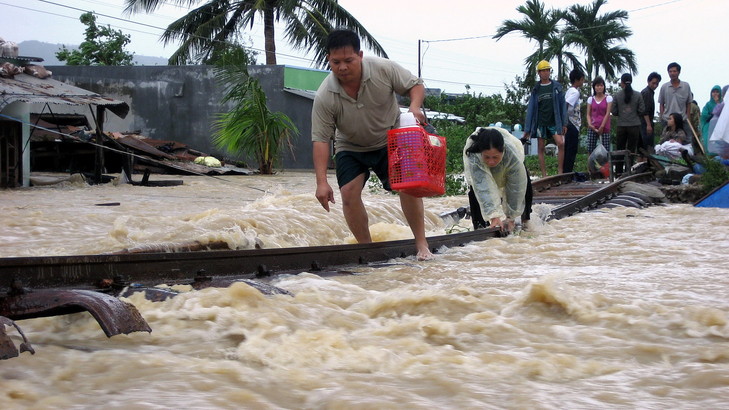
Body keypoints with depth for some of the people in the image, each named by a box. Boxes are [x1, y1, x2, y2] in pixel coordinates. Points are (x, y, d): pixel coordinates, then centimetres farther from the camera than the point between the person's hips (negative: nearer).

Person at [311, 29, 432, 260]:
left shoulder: (384, 69, -23)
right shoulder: (324, 97, -26)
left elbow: (415, 85, -8)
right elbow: (321, 139, -24)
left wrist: (414, 107, -30)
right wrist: (321, 182, -32)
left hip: (390, 141, 0)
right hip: (350, 148, 0)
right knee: (349, 193, -16)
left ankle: (421, 245, -7)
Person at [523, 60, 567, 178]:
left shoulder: (557, 86, 5)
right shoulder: (536, 89, 8)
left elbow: (562, 105, 4)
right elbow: (530, 109, 7)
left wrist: (564, 123, -3)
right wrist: (527, 130, 2)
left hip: (554, 122, -2)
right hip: (540, 122, 2)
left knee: (561, 143, -19)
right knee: (541, 148, 1)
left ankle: (560, 172, -13)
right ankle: (544, 175, 5)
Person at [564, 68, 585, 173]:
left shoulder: (570, 91, 15)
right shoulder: (575, 92, -14)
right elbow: (566, 106, -23)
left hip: (569, 126, 10)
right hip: (573, 124, -10)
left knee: (567, 151, 12)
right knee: (571, 151, -6)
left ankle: (565, 173, 15)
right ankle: (568, 174, -5)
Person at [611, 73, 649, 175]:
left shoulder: (617, 95, -3)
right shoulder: (638, 95, -3)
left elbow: (614, 112, -1)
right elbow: (642, 111, -1)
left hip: (621, 126, 0)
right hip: (634, 125, 0)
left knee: (619, 150, 8)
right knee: (631, 150, 4)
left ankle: (618, 172, 8)